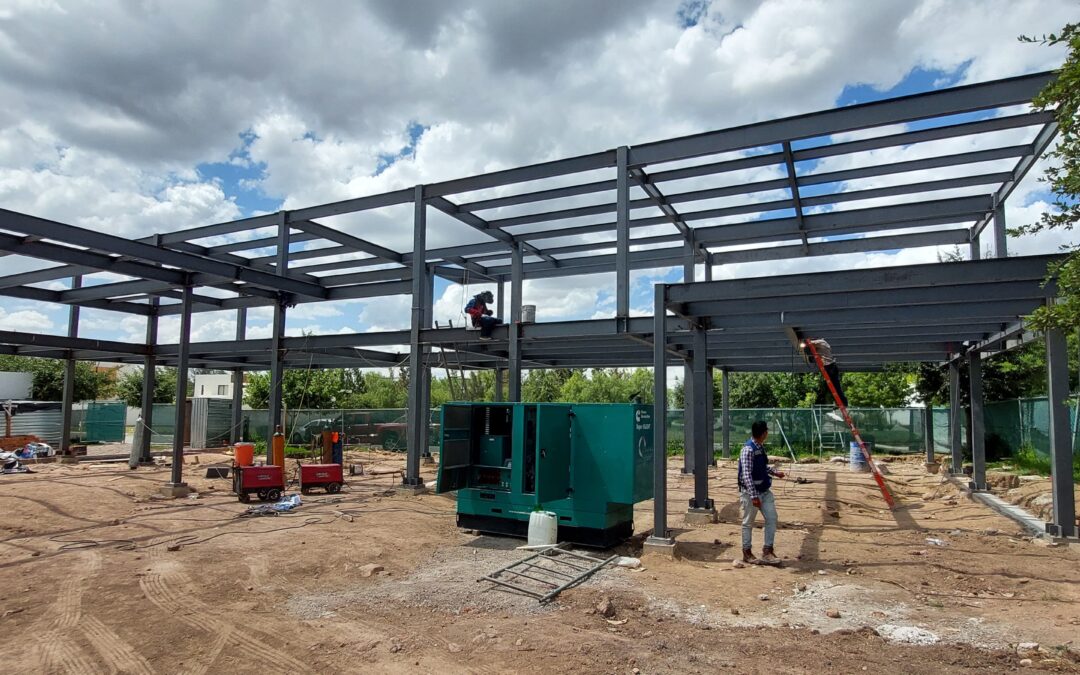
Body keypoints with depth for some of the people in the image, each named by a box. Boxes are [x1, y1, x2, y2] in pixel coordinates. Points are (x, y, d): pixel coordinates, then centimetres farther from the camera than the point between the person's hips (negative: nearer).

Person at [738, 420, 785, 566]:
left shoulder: (760, 447, 5)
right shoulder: (748, 450, -23)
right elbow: (747, 475, -26)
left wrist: (774, 472, 23)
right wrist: (754, 496, -28)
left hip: (764, 490, 8)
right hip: (751, 492, -8)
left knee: (772, 518, 6)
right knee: (748, 523, 6)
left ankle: (767, 551, 14)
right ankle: (747, 553, 20)